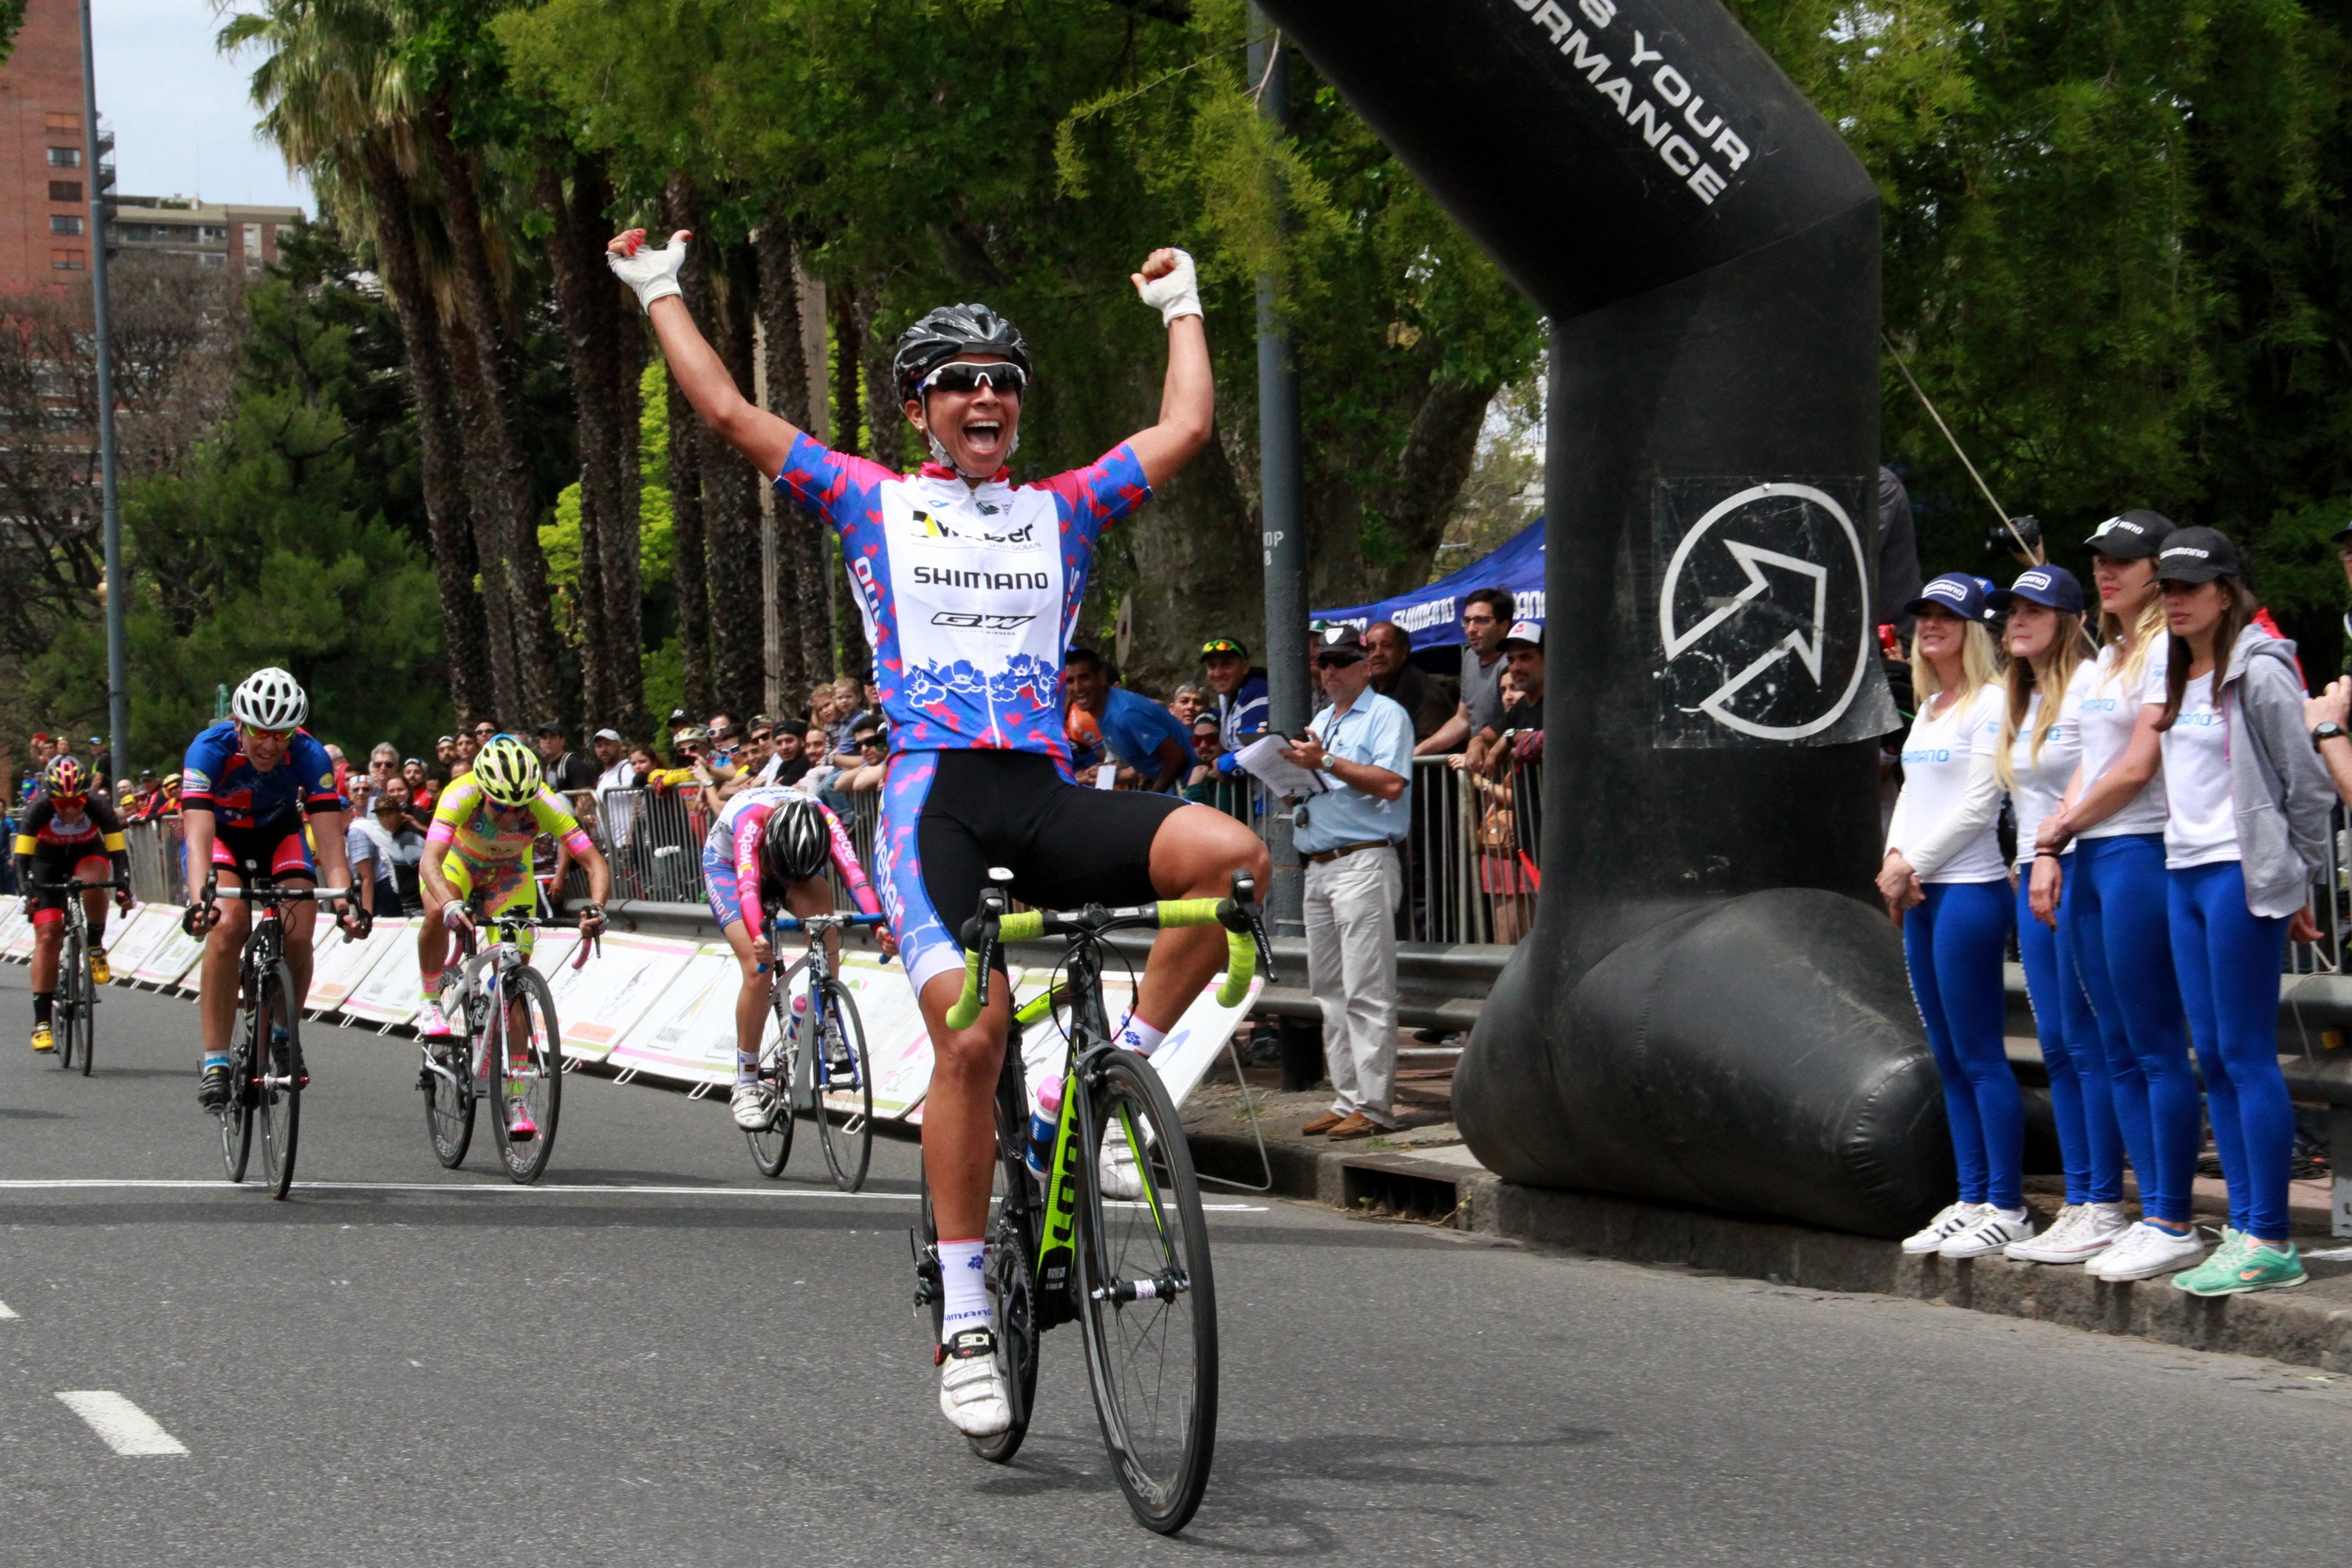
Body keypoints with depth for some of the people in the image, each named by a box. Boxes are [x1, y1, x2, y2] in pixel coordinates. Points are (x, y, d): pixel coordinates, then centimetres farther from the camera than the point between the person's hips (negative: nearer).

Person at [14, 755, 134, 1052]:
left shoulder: (98, 808, -28)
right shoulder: (39, 809, -29)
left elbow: (118, 851, -28)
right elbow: (22, 856, -29)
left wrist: (123, 888, -42)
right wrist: (27, 893, -44)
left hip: (88, 854, 0)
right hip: (48, 860, 0)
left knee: (92, 881, -37)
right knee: (47, 936, -13)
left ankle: (96, 947, -12)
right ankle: (42, 1021, -11)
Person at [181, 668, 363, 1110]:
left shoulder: (309, 756, -29)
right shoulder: (210, 748, -33)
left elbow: (330, 839, -34)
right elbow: (198, 834, -43)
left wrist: (343, 900, -50)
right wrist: (200, 898, -59)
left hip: (280, 833, 2)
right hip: (221, 833, -2)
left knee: (297, 934, -20)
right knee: (228, 924, -27)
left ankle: (285, 1036, 8)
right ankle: (215, 1061, -22)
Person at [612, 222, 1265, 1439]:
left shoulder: (1061, 511, 21)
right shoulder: (873, 502, 14)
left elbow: (1184, 432, 19)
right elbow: (728, 414, 12)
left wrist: (1182, 307, 31)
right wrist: (660, 292, 20)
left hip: (1047, 798, 3)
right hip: (932, 794, -3)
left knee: (1229, 854, -26)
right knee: (970, 1034, -23)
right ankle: (965, 1322, -15)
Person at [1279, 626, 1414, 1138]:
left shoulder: (1386, 716, -1)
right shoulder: (1319, 723, 24)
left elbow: (1391, 784, -15)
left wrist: (1325, 762, -16)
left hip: (1364, 861, -9)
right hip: (1318, 866, 9)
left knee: (1367, 991, -11)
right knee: (1328, 990, 8)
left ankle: (1374, 1106, -12)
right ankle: (1347, 1099, 12)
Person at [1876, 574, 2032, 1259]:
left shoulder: (1992, 703, -8)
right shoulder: (1928, 708, 18)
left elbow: (1977, 804, -13)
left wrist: (1912, 864, -9)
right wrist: (1893, 860, 1)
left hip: (1970, 889, -9)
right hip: (1920, 894, 9)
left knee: (1979, 1054, -8)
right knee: (1949, 1057, 9)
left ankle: (2007, 1207, -5)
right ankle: (1971, 1200, 14)